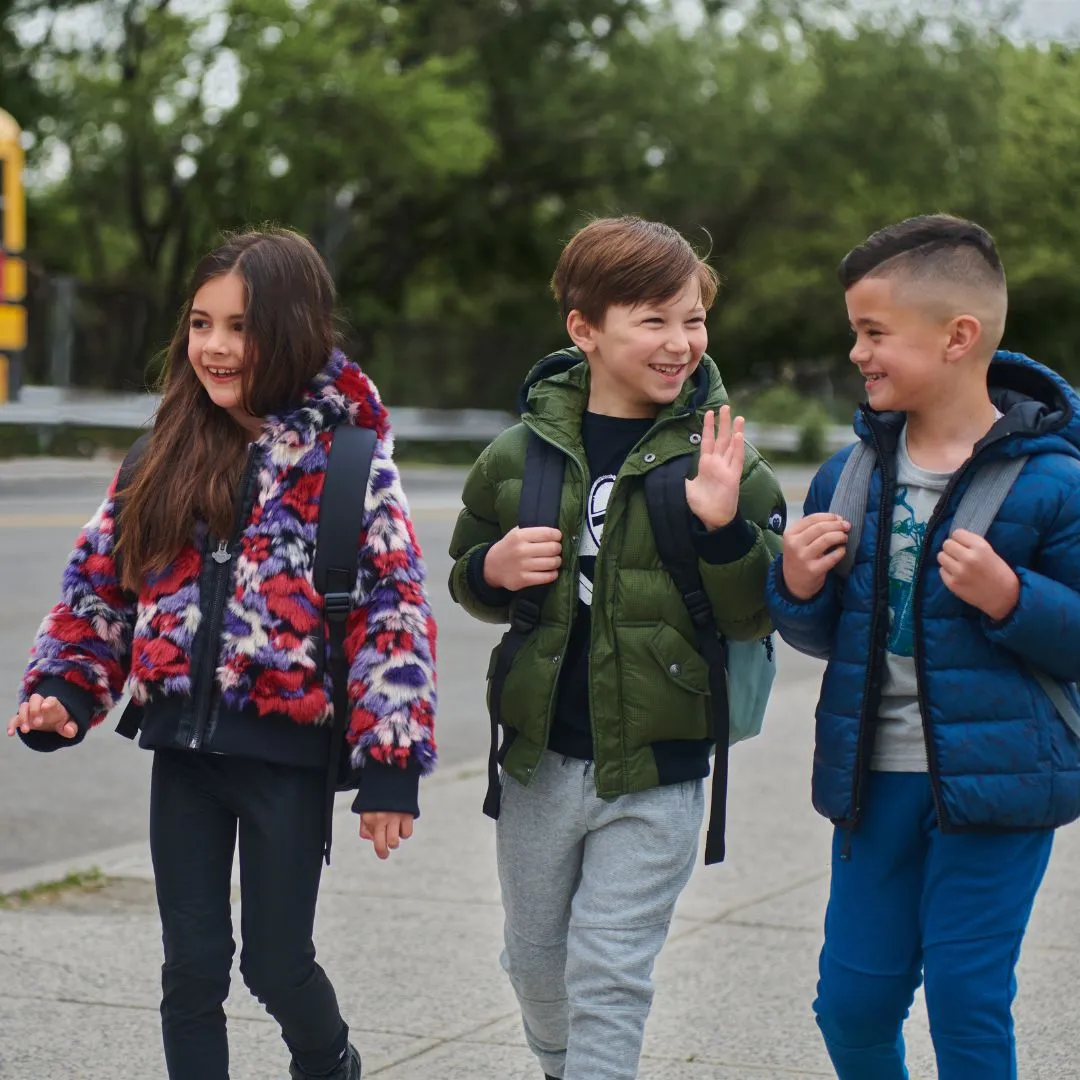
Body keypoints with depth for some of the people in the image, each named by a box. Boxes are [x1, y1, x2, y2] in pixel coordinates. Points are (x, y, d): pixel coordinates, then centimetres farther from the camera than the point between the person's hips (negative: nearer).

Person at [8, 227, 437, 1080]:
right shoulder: (172, 451, 6)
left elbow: (394, 608, -11)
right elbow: (103, 577, 12)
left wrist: (391, 766, -15)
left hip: (288, 749, -4)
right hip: (184, 743, 4)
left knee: (277, 963, 6)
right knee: (192, 967, 7)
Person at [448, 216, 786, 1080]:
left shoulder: (721, 459, -7)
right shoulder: (522, 454, 0)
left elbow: (755, 617, -7)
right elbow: (467, 576, 14)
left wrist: (724, 528, -25)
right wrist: (492, 570, -9)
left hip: (655, 769, -3)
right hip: (539, 758, 4)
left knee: (609, 974, -4)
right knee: (537, 960, 19)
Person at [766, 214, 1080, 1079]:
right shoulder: (848, 477, 6)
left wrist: (1010, 598, -23)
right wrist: (797, 588, -7)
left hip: (995, 782, -5)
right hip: (874, 779, 5)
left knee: (968, 1004, -1)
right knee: (853, 1000, 10)